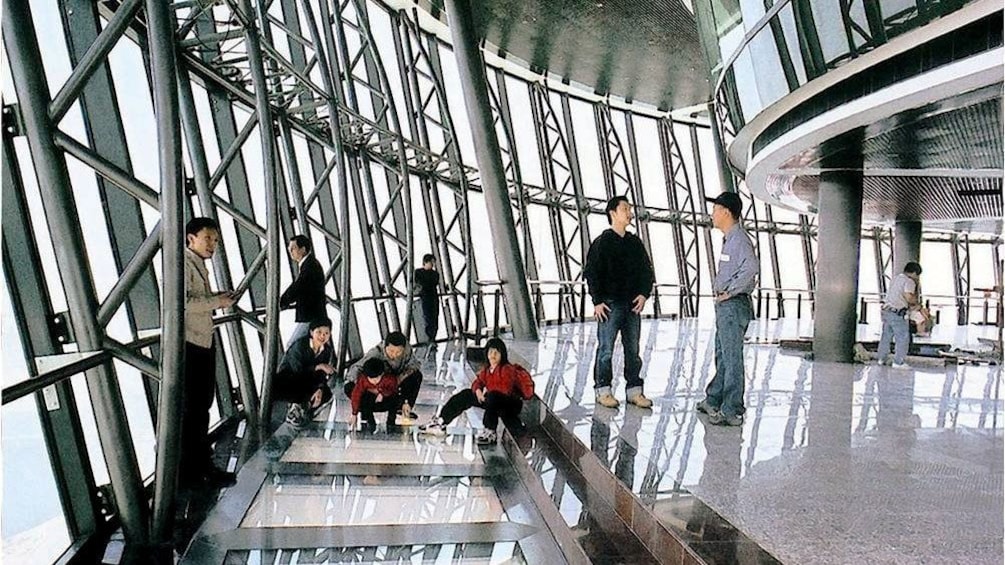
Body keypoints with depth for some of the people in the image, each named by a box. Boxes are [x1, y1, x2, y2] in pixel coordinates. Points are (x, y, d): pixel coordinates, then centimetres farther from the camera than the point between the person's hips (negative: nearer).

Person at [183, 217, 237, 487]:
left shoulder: (200, 265, 18)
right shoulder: (184, 264, -13)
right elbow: (182, 302, -25)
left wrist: (216, 296, 7)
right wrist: (217, 301, -17)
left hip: (204, 343, 10)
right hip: (188, 345, -10)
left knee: (201, 406, 17)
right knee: (191, 409, -1)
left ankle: (201, 464, 29)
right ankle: (191, 470, 10)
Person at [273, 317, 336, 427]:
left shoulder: (328, 350, -8)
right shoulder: (300, 345, -21)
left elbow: (323, 375, -6)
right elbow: (298, 371, -23)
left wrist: (320, 389, -26)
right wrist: (319, 366, -30)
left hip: (306, 383, 4)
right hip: (287, 378, -3)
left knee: (326, 393, -27)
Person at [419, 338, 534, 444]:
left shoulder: (507, 369, -14)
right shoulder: (486, 370, 11)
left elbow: (506, 389, -24)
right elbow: (477, 382, 9)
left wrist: (488, 390, -13)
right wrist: (477, 390, -14)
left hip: (512, 406, -8)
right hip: (494, 402, 8)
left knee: (492, 396, -39)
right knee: (466, 394, 1)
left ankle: (490, 432, -41)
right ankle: (441, 423, -5)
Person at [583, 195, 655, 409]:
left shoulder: (635, 242, 13)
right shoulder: (602, 242, -3)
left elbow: (646, 270, 17)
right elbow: (591, 273, -7)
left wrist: (644, 293, 3)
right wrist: (597, 301, -12)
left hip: (633, 304, 6)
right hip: (610, 304, -5)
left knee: (633, 349, 9)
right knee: (606, 349, -2)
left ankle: (634, 390, 16)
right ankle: (603, 391, 7)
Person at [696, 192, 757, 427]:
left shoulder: (739, 239, -16)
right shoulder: (729, 239, 17)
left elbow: (750, 268, -32)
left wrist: (729, 291, -22)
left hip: (734, 305, -11)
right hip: (724, 305, 11)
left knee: (732, 358, -5)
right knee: (722, 355, 18)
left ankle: (732, 412, 2)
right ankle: (714, 401, 31)